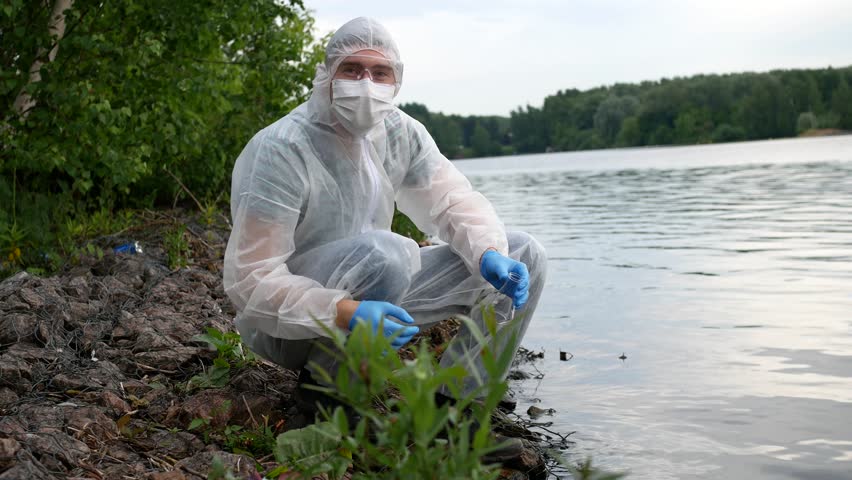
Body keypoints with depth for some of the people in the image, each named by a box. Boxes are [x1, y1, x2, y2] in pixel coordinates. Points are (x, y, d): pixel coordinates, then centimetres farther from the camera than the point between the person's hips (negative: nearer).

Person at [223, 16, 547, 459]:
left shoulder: (399, 133, -2)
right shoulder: (280, 150, -23)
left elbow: (454, 201, 1)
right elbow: (250, 281, -26)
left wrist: (490, 254, -22)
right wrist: (345, 314, -40)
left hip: (374, 301, 7)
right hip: (286, 324, -7)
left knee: (523, 255, -1)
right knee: (384, 253, -39)